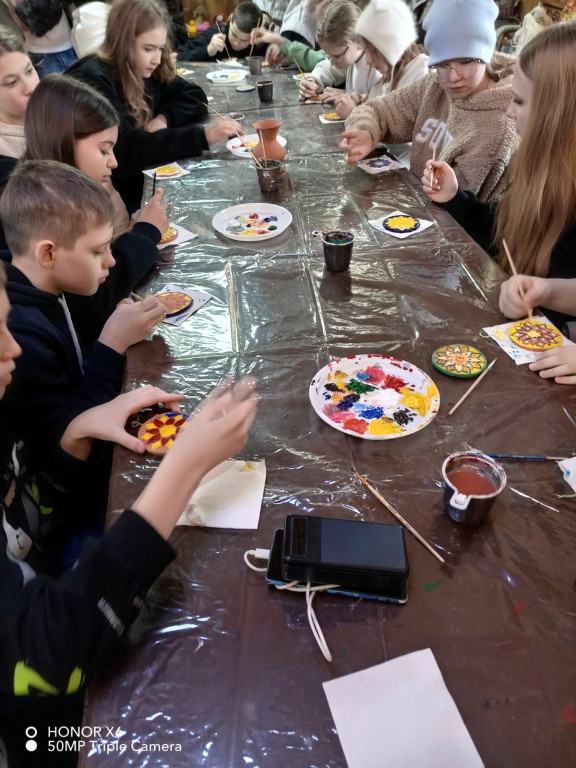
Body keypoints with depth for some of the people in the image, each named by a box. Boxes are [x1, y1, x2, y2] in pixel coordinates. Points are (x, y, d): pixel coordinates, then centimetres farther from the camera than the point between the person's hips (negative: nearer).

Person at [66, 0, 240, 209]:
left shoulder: (145, 71, 4)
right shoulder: (93, 81, -18)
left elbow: (195, 97, 11)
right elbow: (125, 149, -29)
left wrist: (165, 117, -11)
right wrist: (202, 136, -34)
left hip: (142, 183, 7)